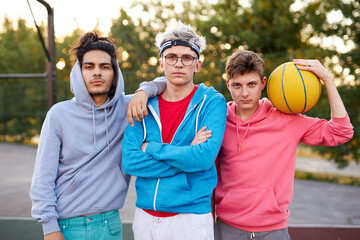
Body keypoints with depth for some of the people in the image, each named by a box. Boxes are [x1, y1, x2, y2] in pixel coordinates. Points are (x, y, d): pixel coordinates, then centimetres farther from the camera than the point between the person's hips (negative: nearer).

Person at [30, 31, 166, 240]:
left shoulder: (126, 108, -1)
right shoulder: (59, 114, -5)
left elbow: (166, 82, 10)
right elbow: (43, 178, -4)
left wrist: (144, 91, -11)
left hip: (110, 223, 2)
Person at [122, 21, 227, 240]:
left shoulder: (212, 102, -7)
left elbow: (205, 156, -21)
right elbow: (129, 162, -9)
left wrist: (151, 148, -12)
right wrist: (188, 155, -16)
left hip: (191, 216, -3)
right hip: (145, 215, 3)